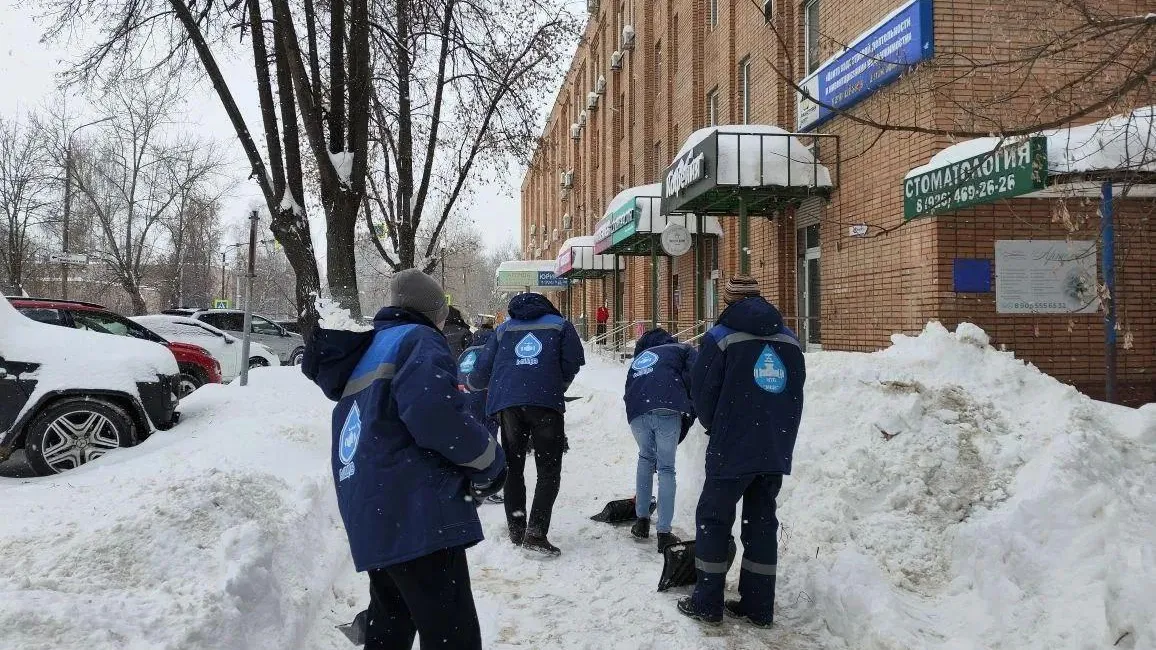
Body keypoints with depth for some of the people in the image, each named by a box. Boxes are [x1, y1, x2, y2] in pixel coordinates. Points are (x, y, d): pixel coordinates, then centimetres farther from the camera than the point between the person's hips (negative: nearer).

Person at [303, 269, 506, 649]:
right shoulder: (418, 340, -2)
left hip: (371, 518, 9)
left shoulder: (365, 355, 22)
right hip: (416, 514, -9)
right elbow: (433, 413, -19)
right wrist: (490, 463, -7)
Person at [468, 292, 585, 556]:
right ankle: (536, 532, -11)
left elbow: (483, 368, 19)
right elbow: (572, 364, 5)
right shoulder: (560, 326, 16)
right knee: (548, 470, 2)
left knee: (513, 468, 14)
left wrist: (471, 385, 40)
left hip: (507, 403, 3)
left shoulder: (504, 329, 20)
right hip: (546, 403, -2)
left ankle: (516, 532, 17)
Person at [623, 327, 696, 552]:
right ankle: (664, 533, 4)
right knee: (666, 468, 6)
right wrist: (691, 408, 12)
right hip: (666, 409, -4)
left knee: (645, 458, 27)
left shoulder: (638, 360, 37)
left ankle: (642, 520, 27)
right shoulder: (681, 350, 23)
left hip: (636, 413, 4)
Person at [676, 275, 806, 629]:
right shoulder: (789, 340, 8)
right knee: (762, 523, 12)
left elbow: (702, 393, -4)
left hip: (732, 449, -5)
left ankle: (707, 603, 10)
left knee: (714, 520, 8)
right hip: (776, 451, 5)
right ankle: (758, 606, 16)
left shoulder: (721, 337, -7)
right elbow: (795, 394, 12)